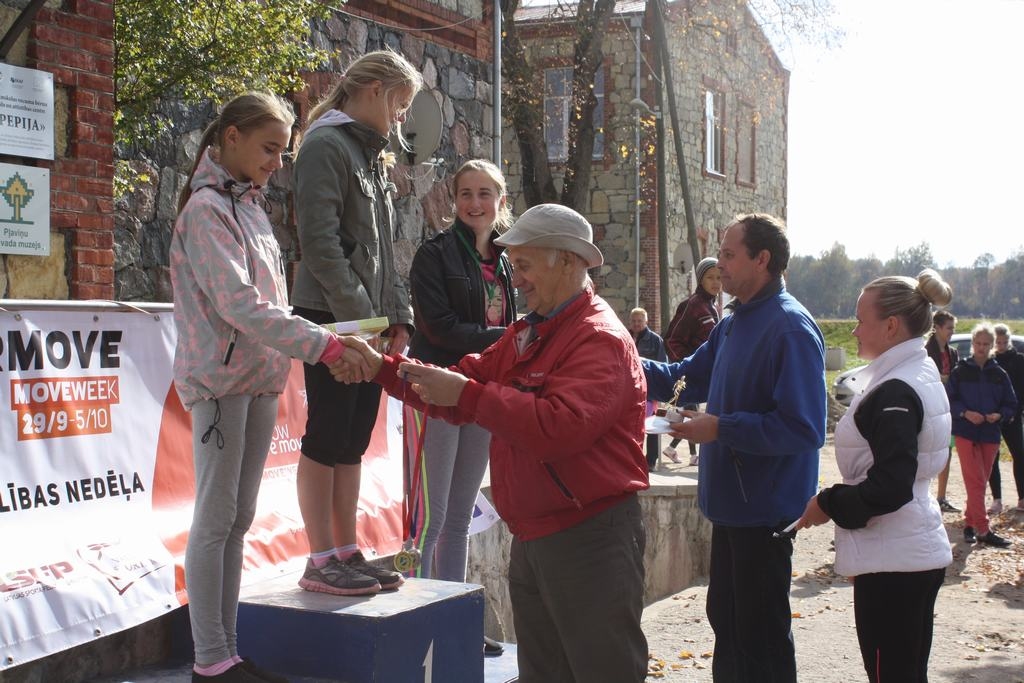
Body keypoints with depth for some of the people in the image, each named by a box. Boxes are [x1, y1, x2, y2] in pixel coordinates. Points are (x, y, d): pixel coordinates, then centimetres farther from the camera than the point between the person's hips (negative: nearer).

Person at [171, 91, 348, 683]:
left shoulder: (252, 204, 16)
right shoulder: (207, 207, -10)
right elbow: (239, 303, -20)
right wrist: (324, 345, -23)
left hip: (261, 377, 8)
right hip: (222, 379, -8)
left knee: (238, 519, 10)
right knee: (216, 519, -4)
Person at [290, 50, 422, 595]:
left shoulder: (371, 155, 20)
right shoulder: (326, 145, -8)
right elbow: (320, 241, -17)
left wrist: (399, 316, 11)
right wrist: (359, 316, -19)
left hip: (370, 321, 9)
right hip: (331, 318, -9)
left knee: (353, 442, 10)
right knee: (327, 437, -4)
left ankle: (347, 553, 16)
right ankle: (321, 562, 2)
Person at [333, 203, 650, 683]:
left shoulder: (600, 339, -16)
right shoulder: (526, 334, 16)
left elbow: (560, 426, -30)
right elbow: (463, 384, 12)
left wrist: (468, 395, -25)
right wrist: (382, 368, 1)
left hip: (590, 540, -10)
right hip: (532, 537, 10)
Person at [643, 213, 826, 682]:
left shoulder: (790, 329, -20)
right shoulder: (733, 325, 9)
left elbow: (803, 429, -26)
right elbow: (686, 379, 15)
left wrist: (721, 428, -24)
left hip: (764, 510, -9)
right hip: (731, 504, 9)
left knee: (761, 637, 4)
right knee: (727, 621, 22)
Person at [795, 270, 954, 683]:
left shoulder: (894, 393, -20)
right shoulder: (923, 376, 11)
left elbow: (889, 487, -26)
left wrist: (829, 504, -12)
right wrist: (839, 502, 14)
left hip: (892, 561, -10)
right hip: (921, 551, 10)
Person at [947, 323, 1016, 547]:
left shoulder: (999, 374, 7)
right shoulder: (960, 371, 0)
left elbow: (1011, 405, 9)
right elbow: (949, 400, -1)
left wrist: (999, 415, -11)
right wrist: (965, 413, -17)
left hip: (990, 434, 3)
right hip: (965, 433, -3)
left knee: (980, 482, 8)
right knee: (975, 481, -9)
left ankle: (970, 523, 21)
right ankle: (983, 531, -10)